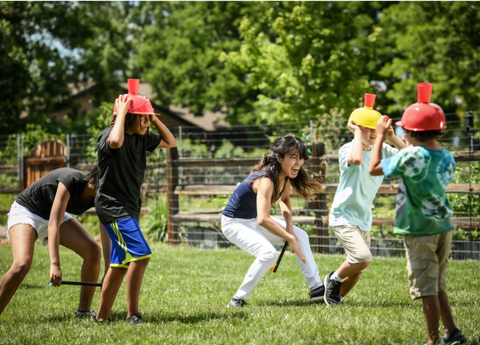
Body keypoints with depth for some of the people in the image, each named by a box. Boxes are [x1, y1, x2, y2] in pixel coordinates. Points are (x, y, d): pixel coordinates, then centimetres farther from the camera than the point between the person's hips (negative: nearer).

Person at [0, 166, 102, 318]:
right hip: (26, 211, -7)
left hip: (54, 214, 7)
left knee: (93, 251, -9)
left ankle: (83, 311, 4)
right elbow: (53, 224, -39)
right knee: (22, 265, -30)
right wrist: (55, 264, -47)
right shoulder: (70, 180, -35)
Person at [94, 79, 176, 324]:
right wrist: (121, 112, -26)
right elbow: (115, 141, -40)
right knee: (140, 254, -20)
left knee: (120, 263, 11)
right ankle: (132, 315, -16)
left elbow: (170, 142, 18)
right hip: (113, 205, -9)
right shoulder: (109, 135, -15)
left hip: (128, 208, 9)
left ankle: (102, 317, 19)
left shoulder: (142, 138, 8)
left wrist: (154, 119, 5)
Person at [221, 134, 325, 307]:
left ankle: (316, 288, 14)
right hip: (234, 223, -10)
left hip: (254, 220, 10)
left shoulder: (286, 176, -8)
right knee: (268, 253, -31)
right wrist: (290, 238, -37)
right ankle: (238, 299, -18)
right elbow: (263, 220, -45)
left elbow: (284, 199, 14)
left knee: (301, 236, 9)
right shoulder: (266, 180, -35)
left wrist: (289, 226, -3)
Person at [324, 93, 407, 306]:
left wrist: (391, 137, -11)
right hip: (343, 217, -7)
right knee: (362, 259, -22)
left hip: (364, 219, 7)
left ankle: (337, 297, 31)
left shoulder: (382, 150, 3)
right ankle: (334, 279, 5)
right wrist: (357, 132, -26)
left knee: (358, 268, 9)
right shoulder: (347, 149, -15)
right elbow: (356, 159, -39)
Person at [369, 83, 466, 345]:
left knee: (426, 288, -1)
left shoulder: (412, 156, -19)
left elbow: (374, 168, -10)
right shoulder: (447, 158, 2)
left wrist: (380, 136, 1)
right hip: (443, 227, 7)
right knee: (438, 286, 18)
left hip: (420, 230, -7)